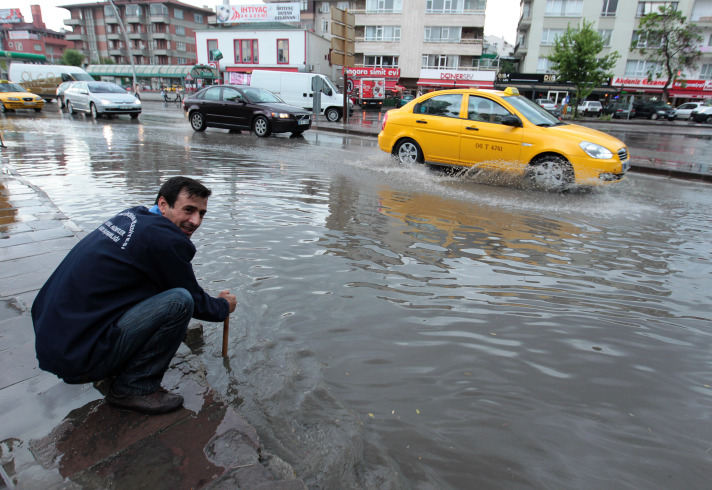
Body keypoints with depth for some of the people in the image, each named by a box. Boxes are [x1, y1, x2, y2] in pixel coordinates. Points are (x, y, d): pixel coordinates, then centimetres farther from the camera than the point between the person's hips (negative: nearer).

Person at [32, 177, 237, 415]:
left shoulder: (132, 216, 9)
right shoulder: (164, 239, -19)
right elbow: (194, 300, -4)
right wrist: (223, 307, 16)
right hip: (76, 357, -10)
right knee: (180, 301, -18)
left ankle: (114, 369, 19)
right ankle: (133, 389, -2)